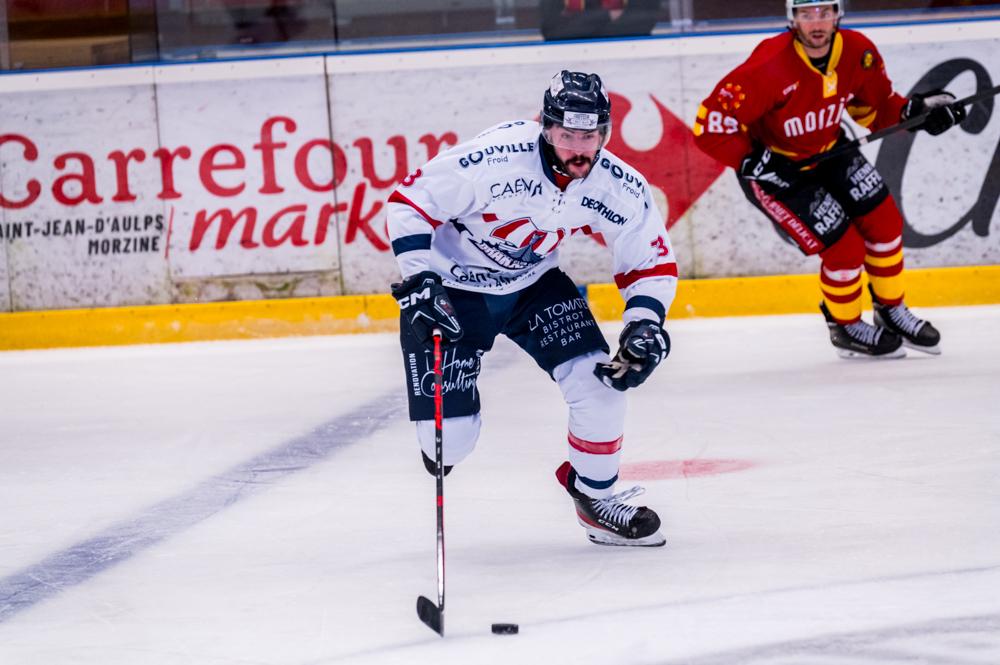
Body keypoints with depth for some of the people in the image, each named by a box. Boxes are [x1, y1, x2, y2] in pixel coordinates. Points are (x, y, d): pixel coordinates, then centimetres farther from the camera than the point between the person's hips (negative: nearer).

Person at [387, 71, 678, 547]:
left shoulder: (620, 189, -17)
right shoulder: (492, 159, -33)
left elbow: (651, 265, -4)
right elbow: (409, 203, -23)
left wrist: (645, 326, -20)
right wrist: (420, 284, -28)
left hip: (533, 283, 4)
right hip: (450, 288, -4)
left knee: (601, 381, -15)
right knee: (449, 435, -8)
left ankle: (596, 497, 9)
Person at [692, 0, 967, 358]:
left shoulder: (858, 52, -14)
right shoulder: (769, 67, -33)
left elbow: (875, 105, 4)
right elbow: (710, 126, -30)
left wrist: (913, 110, -13)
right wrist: (755, 163, -31)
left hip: (827, 151, 6)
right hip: (774, 167, -6)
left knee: (884, 221, 3)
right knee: (844, 248, -9)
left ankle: (892, 312, 26)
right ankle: (845, 327, 18)